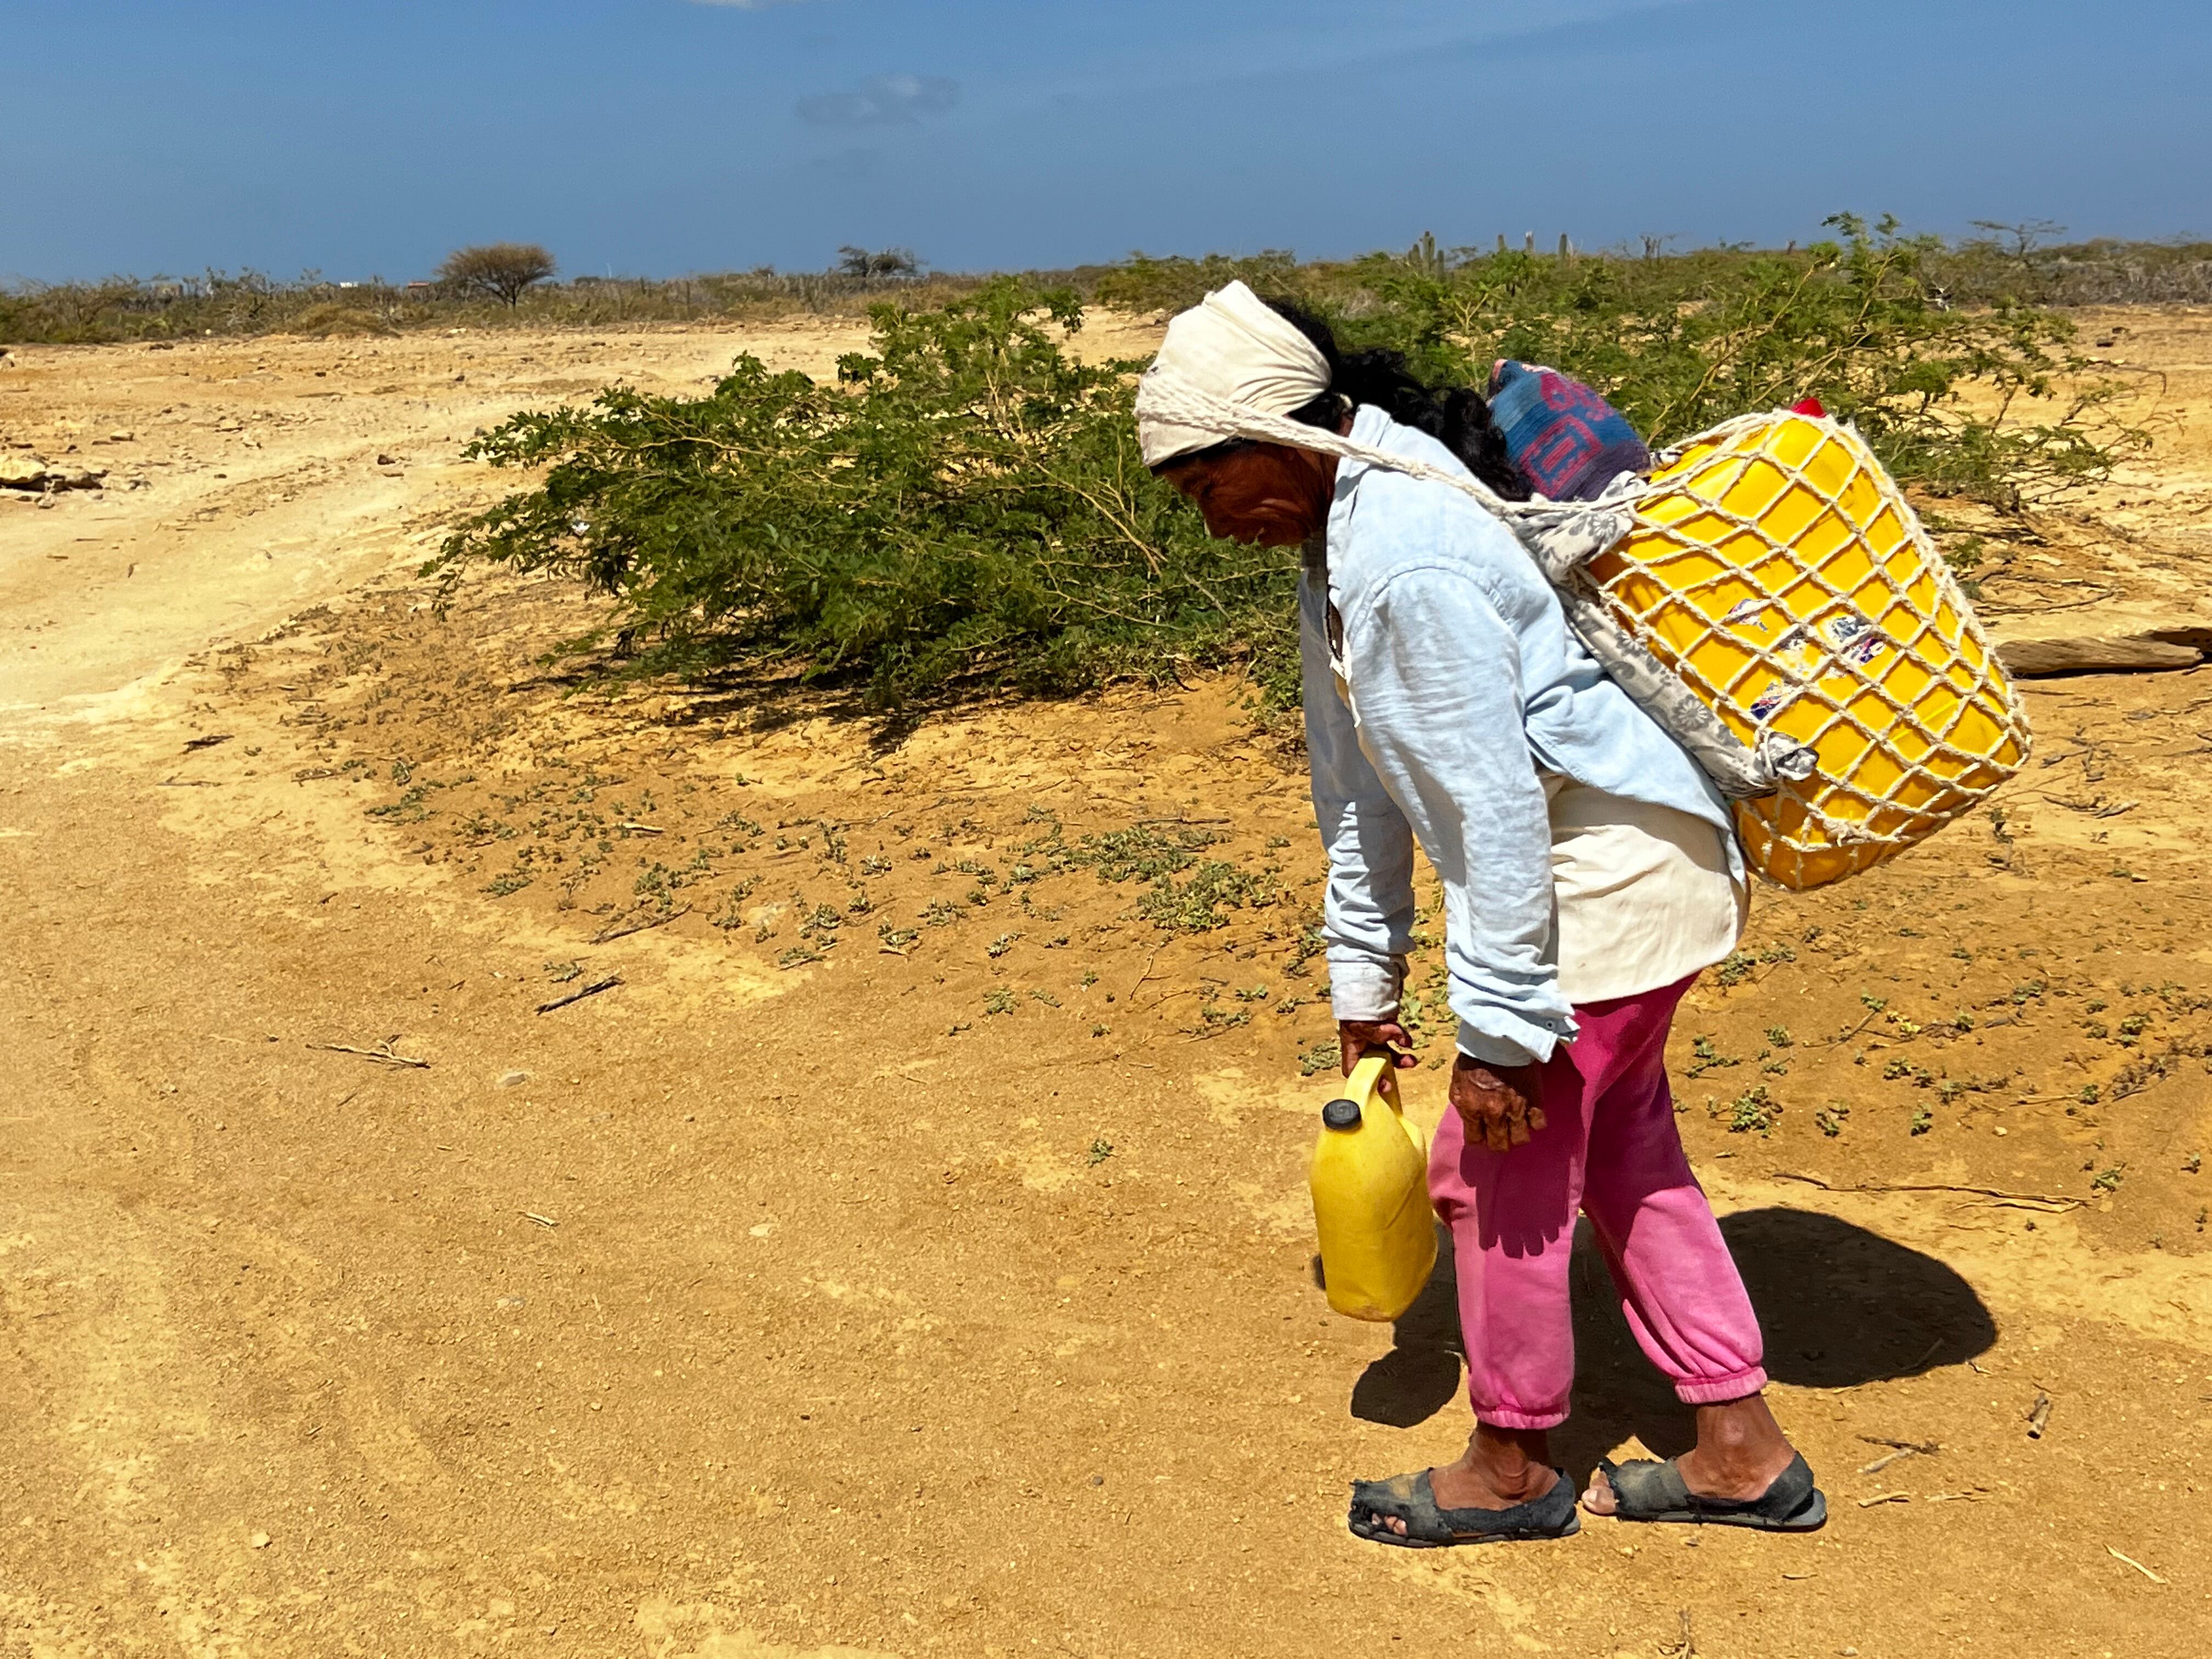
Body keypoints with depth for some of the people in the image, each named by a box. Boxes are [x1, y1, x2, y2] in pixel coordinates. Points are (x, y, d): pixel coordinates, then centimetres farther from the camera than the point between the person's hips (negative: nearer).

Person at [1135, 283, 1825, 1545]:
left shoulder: (1407, 563, -27)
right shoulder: (1344, 523, 6)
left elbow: (1493, 809, -26)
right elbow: (1357, 774, 12)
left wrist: (1499, 1026, -20)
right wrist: (1366, 969, 17)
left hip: (1612, 873, -10)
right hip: (1623, 863, 10)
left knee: (1498, 1166, 3)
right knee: (1620, 1152, 19)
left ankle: (1514, 1467, 25)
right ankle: (1744, 1454, 31)